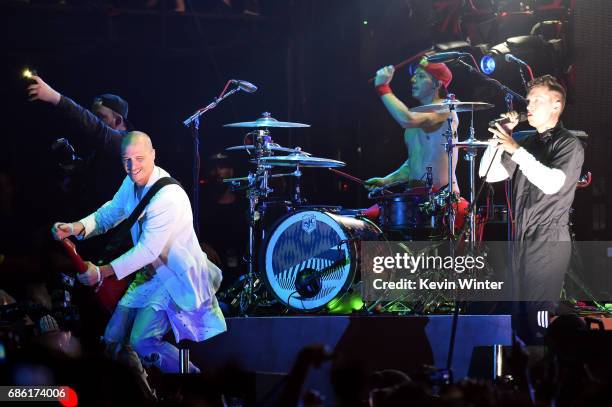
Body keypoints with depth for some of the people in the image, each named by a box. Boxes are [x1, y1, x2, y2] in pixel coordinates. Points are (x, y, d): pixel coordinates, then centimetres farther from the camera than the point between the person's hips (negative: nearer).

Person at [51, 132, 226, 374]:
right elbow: (107, 215, 11)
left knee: (141, 341, -20)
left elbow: (148, 250, -28)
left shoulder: (169, 197, -27)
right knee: (113, 340, 6)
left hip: (176, 277, -9)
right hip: (149, 273, 9)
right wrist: (76, 228, -10)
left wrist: (102, 273, -26)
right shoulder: (132, 182, 1)